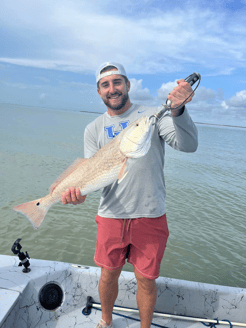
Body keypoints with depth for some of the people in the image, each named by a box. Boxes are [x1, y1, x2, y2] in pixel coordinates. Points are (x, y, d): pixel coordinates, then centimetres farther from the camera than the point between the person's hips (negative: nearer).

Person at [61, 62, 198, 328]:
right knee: (108, 275, 18)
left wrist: (177, 110, -33)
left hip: (150, 216, -1)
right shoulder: (94, 129, 5)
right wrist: (77, 188, -23)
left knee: (146, 280, 13)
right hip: (111, 216, 2)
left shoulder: (153, 115, -2)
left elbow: (188, 145, -16)